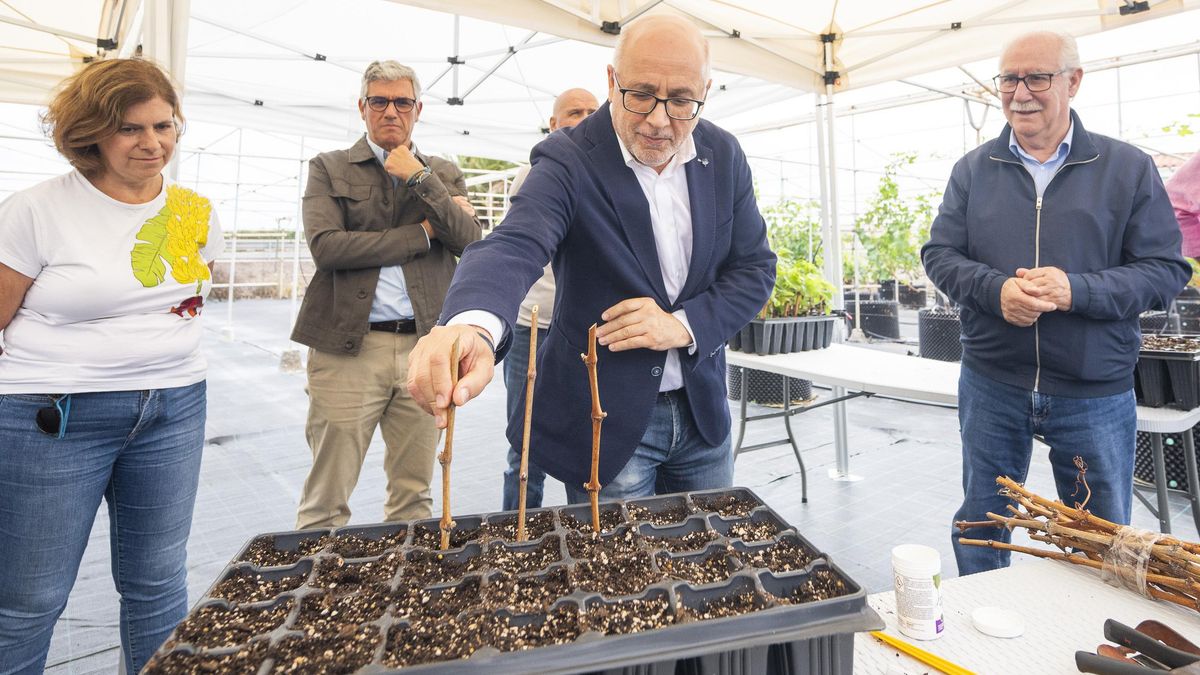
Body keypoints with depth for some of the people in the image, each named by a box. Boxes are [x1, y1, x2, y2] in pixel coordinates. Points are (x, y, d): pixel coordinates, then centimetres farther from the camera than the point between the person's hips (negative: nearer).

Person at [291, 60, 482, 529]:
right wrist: (423, 232, -5)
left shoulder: (444, 174, 16)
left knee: (414, 496, 12)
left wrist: (419, 178, -8)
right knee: (327, 499, 4)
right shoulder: (329, 168, 9)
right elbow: (325, 246, -8)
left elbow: (471, 240, 0)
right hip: (349, 347, -2)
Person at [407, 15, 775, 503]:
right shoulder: (567, 161, -17)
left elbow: (755, 265, 1)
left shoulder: (723, 155, -1)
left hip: (702, 407, 6)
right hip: (606, 418, -5)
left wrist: (685, 325, -17)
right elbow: (513, 247, -34)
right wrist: (472, 325, -57)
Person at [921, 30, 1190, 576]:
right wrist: (995, 289, -19)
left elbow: (1165, 270, -3)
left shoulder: (1129, 168, 1)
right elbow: (939, 255, 0)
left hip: (1096, 394, -1)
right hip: (991, 386, 1)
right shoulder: (973, 170, 4)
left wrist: (1077, 290, -22)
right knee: (979, 526, 16)